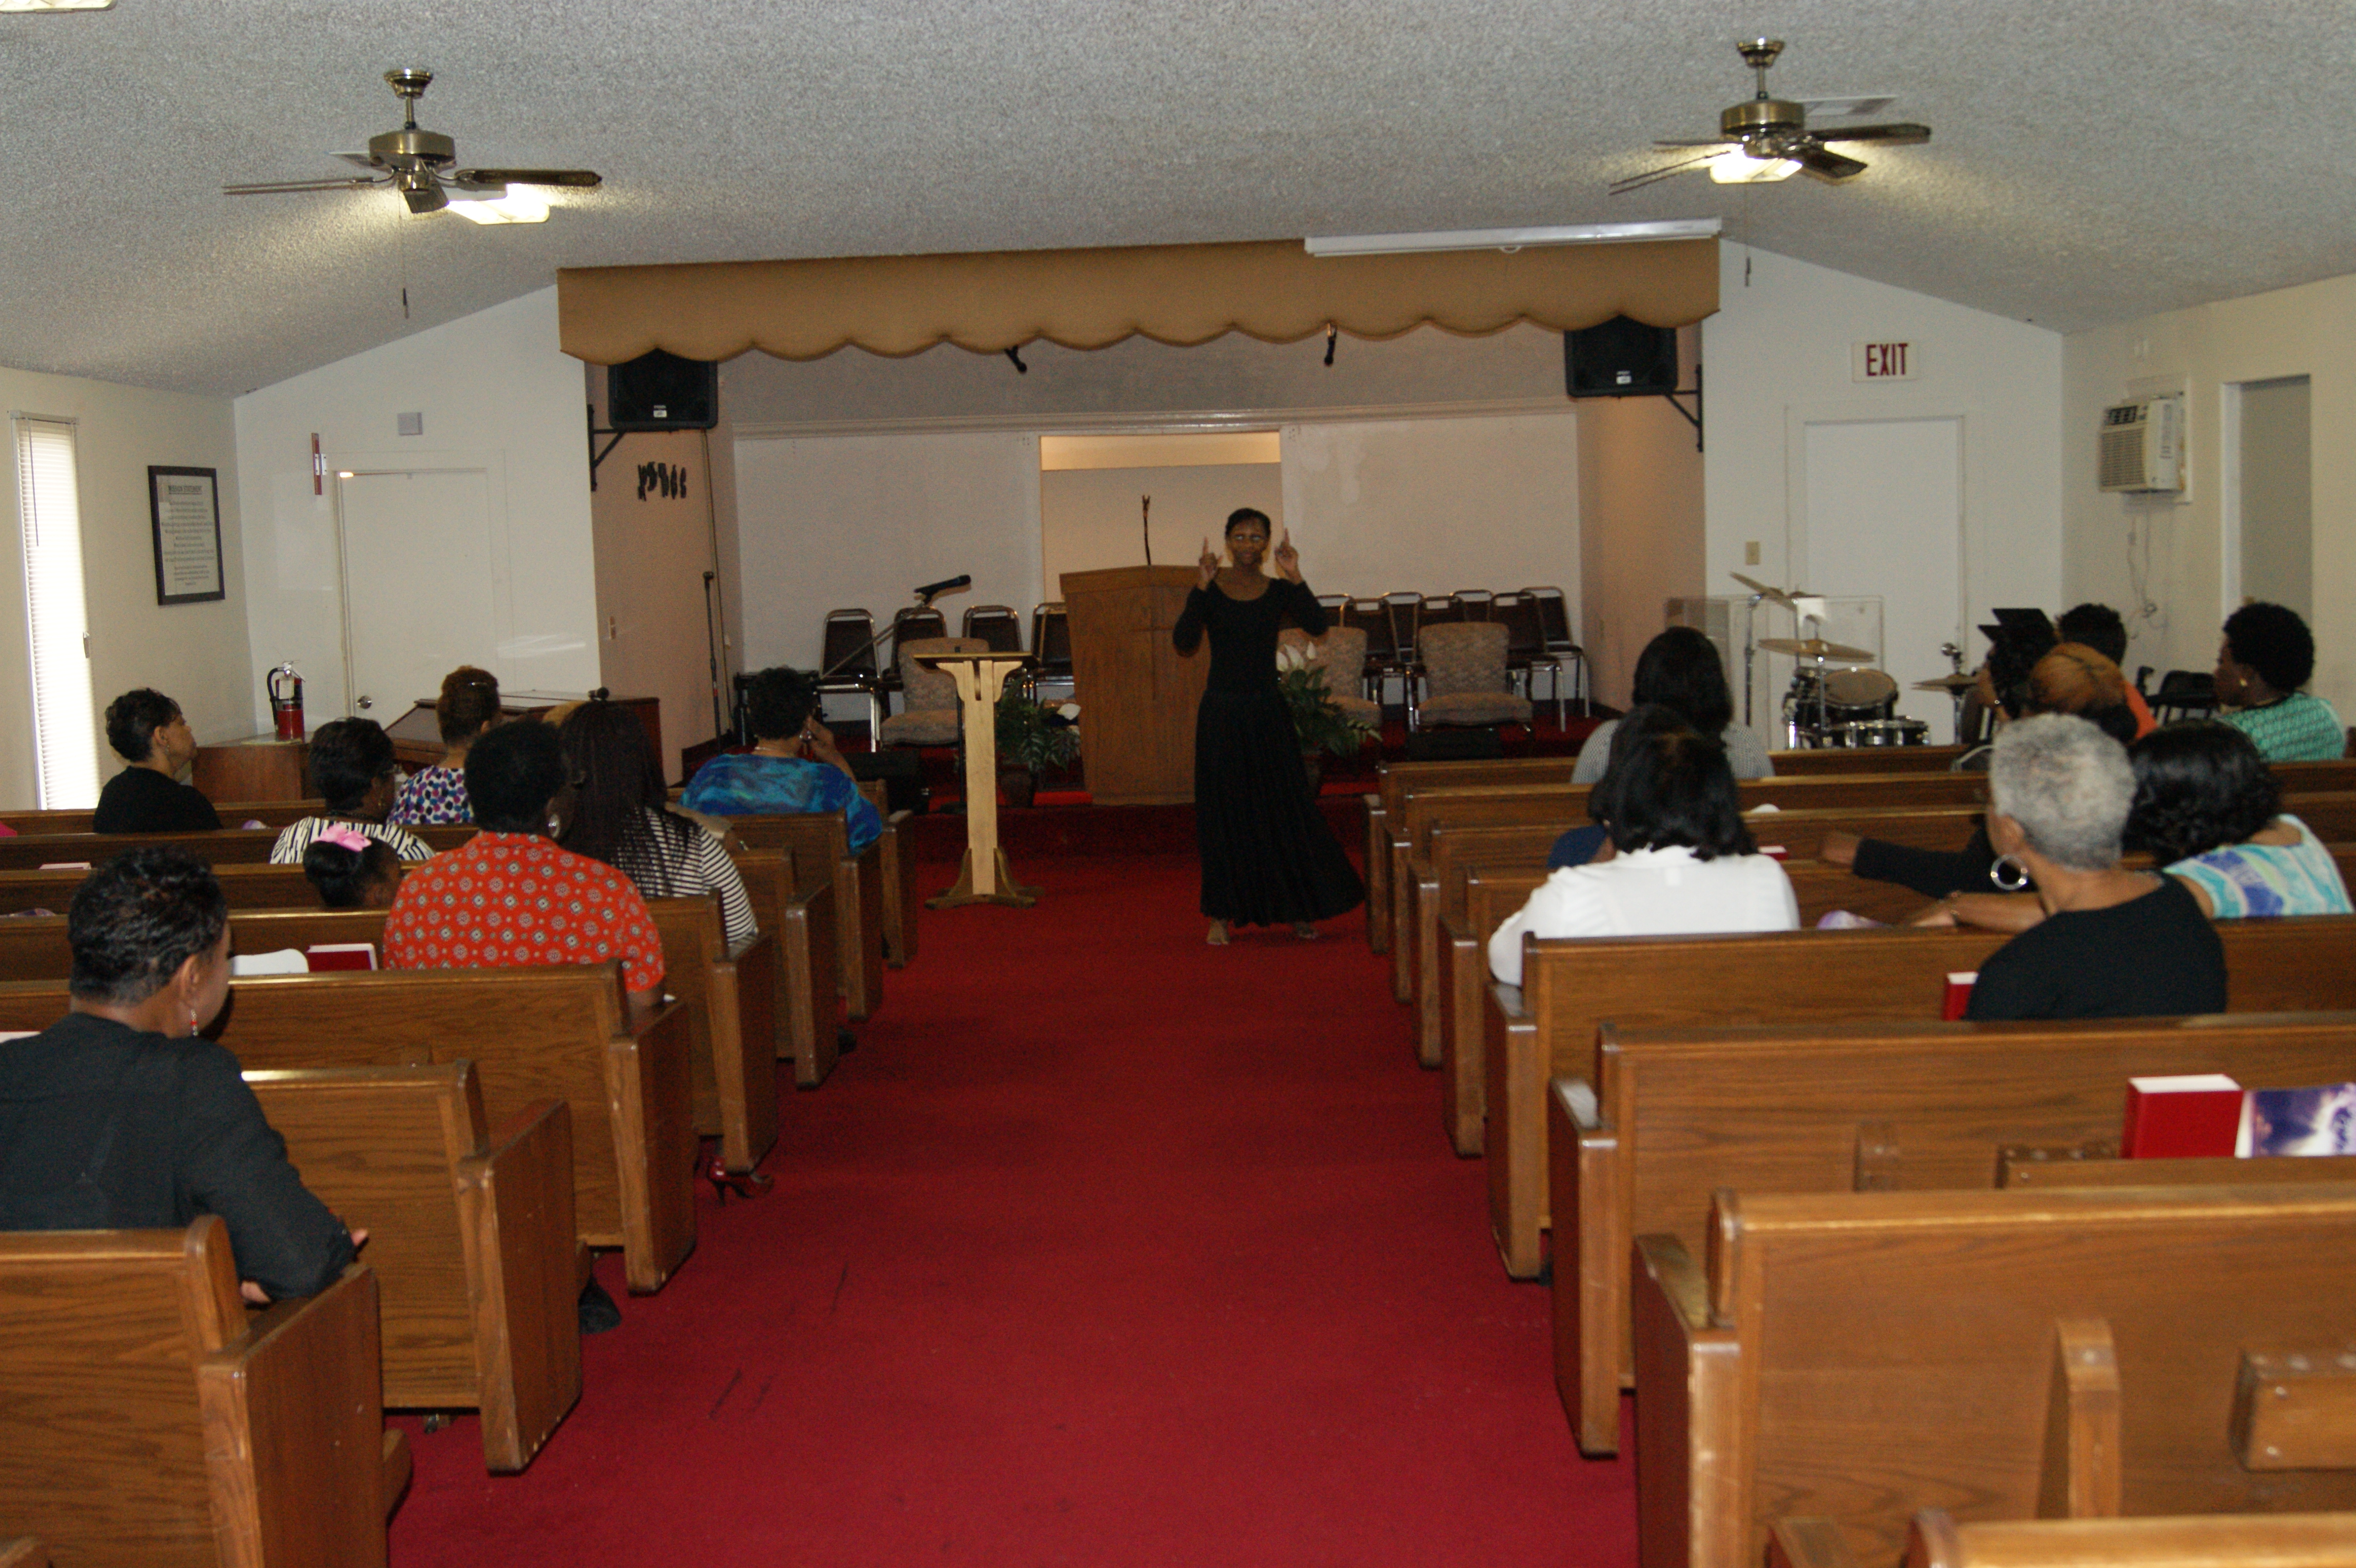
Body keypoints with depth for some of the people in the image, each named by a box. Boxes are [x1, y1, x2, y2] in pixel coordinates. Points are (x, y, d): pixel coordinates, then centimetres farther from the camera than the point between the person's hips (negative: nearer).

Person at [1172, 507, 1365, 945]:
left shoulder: (1278, 591, 3)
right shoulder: (1210, 589, -1)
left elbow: (1316, 625, -13)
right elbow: (1183, 641, -15)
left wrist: (1295, 579, -23)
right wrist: (1201, 588, -24)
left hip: (1268, 711, 1)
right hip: (1222, 711, -1)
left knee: (1286, 808, 3)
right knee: (1223, 811, 3)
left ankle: (1298, 910, 14)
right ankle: (1222, 915, 11)